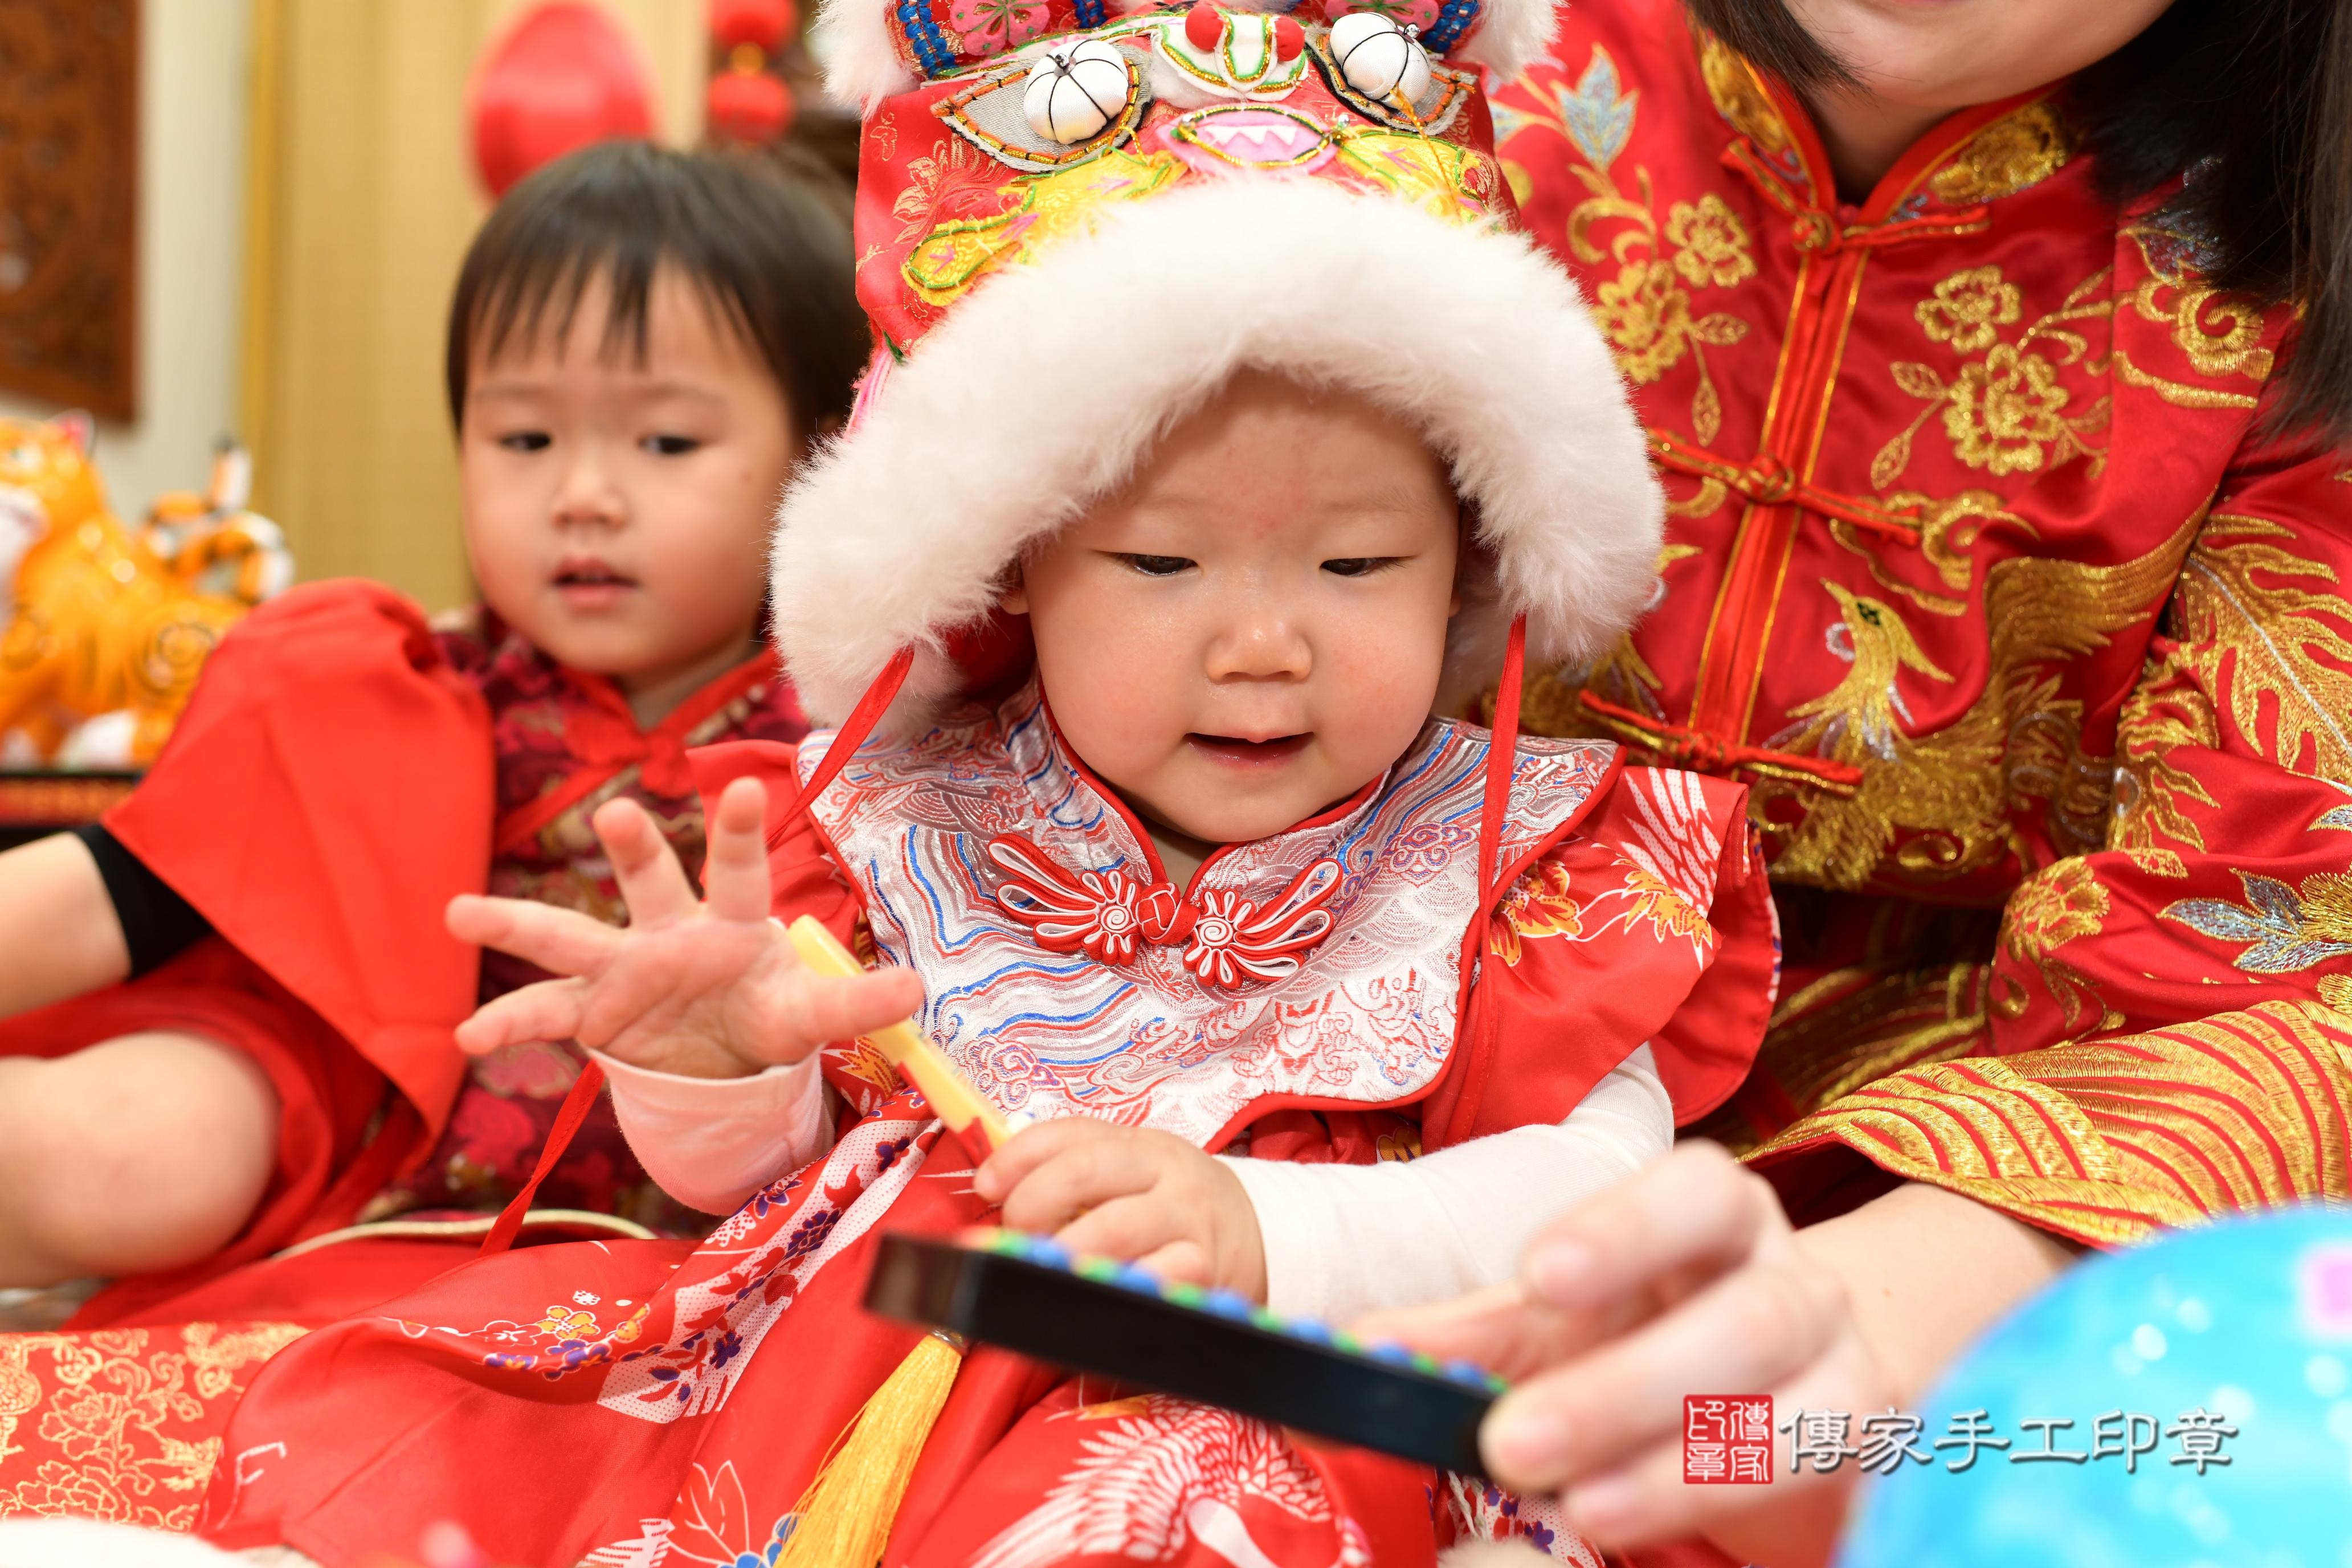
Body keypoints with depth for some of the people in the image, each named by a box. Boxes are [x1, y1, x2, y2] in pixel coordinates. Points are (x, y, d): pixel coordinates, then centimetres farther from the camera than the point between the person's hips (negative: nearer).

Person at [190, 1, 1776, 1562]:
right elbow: (749, 1178, 9)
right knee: (364, 1419, -12)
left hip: (1230, 1415, -2)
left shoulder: (1526, 857, -1)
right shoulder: (905, 820, 4)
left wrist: (1260, 1234, -28)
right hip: (813, 1352, 3)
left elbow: (1596, 1201, -12)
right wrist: (706, 1067, -16)